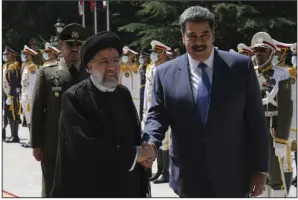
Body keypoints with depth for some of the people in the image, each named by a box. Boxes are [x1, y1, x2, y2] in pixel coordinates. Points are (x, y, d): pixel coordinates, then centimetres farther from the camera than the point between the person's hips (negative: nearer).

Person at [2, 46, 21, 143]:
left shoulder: (14, 67, -11)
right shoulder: (4, 66, 16)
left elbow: (15, 83, -17)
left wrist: (11, 96, -20)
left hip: (12, 95, -9)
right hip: (5, 94, 9)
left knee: (13, 115, -6)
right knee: (4, 114, 13)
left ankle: (15, 136, -4)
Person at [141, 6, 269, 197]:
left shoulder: (240, 66, -2)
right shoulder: (165, 73, 1)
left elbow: (256, 121, -1)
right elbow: (157, 115, 3)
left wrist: (260, 169, -3)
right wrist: (150, 143, -20)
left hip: (233, 175, -1)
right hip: (190, 178, 1)